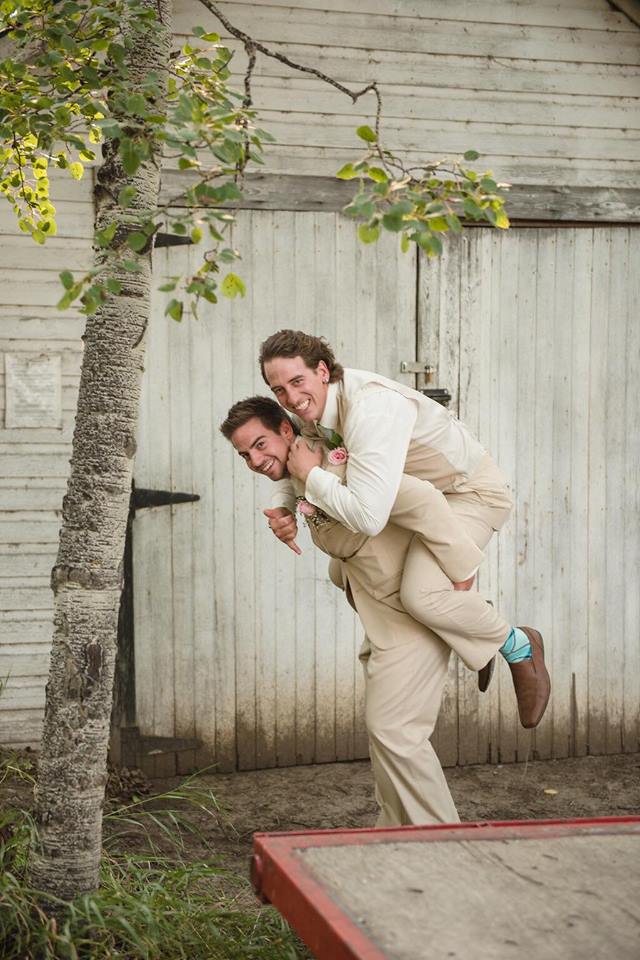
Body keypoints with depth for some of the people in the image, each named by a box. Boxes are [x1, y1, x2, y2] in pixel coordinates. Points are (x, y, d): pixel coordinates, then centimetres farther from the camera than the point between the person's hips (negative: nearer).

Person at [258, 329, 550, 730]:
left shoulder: (370, 408, -36)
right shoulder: (313, 403, -7)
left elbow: (368, 516, -44)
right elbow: (292, 464, 14)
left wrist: (312, 474, -29)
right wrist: (284, 508, -7)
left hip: (472, 492, -10)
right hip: (425, 491, 10)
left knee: (421, 594, -30)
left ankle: (518, 646, -2)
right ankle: (472, 623, 24)